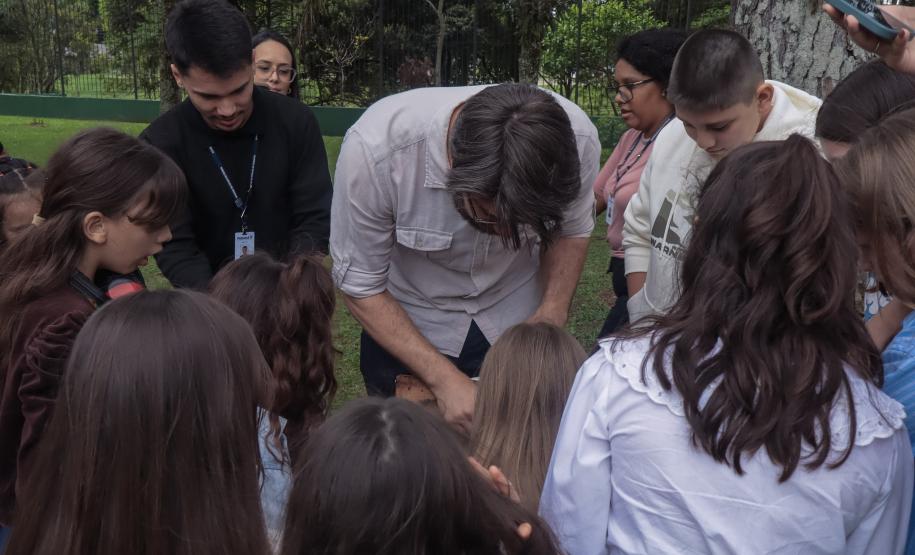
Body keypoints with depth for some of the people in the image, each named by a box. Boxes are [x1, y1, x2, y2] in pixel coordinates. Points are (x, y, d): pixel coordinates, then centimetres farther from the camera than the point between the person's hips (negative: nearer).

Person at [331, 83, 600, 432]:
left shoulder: (577, 137, -27)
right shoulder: (374, 150, -35)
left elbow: (572, 229, -5)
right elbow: (360, 286, -22)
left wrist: (554, 311, -21)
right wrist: (444, 379, -28)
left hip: (518, 323, 2)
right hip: (405, 325, -1)